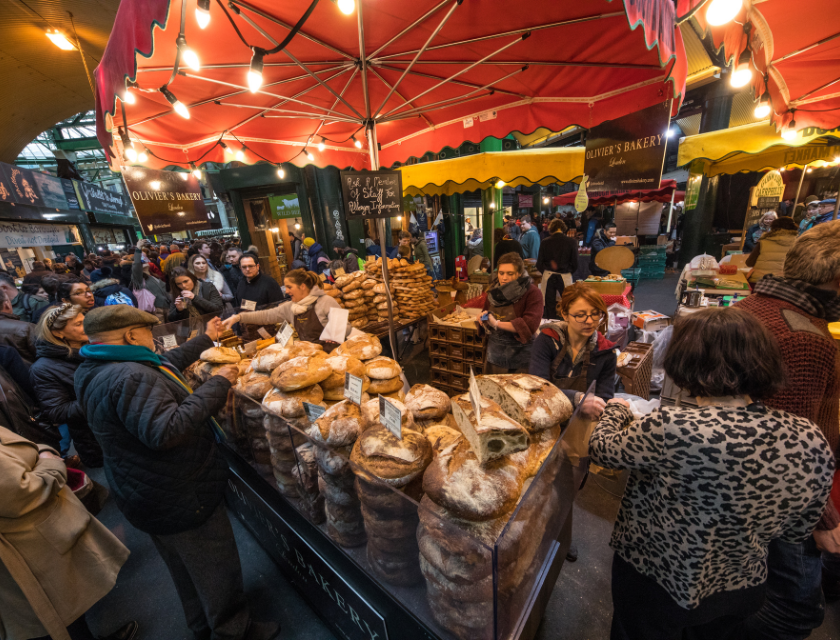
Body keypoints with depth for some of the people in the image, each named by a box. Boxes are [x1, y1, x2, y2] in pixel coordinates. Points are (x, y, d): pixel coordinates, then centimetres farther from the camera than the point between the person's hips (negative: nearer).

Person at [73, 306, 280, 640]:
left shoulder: (94, 370, 3)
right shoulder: (130, 377, -31)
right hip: (180, 500, -10)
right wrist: (217, 384, -32)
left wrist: (206, 339, 21)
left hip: (147, 496, 11)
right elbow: (168, 430, -40)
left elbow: (165, 363, 14)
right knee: (216, 569, 13)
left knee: (187, 568, 30)